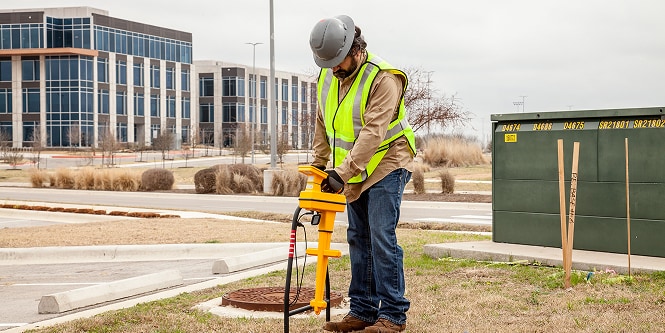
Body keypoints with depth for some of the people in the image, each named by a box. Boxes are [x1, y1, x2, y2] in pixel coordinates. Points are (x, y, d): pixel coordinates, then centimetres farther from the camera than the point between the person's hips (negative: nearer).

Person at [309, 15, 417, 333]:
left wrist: (342, 173, -35)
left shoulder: (383, 78, -22)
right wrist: (319, 163, 17)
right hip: (353, 173, 8)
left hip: (386, 166, -8)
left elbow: (373, 133, -30)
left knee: (382, 238, -13)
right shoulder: (327, 77, 3)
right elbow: (323, 125, 16)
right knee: (358, 240, 10)